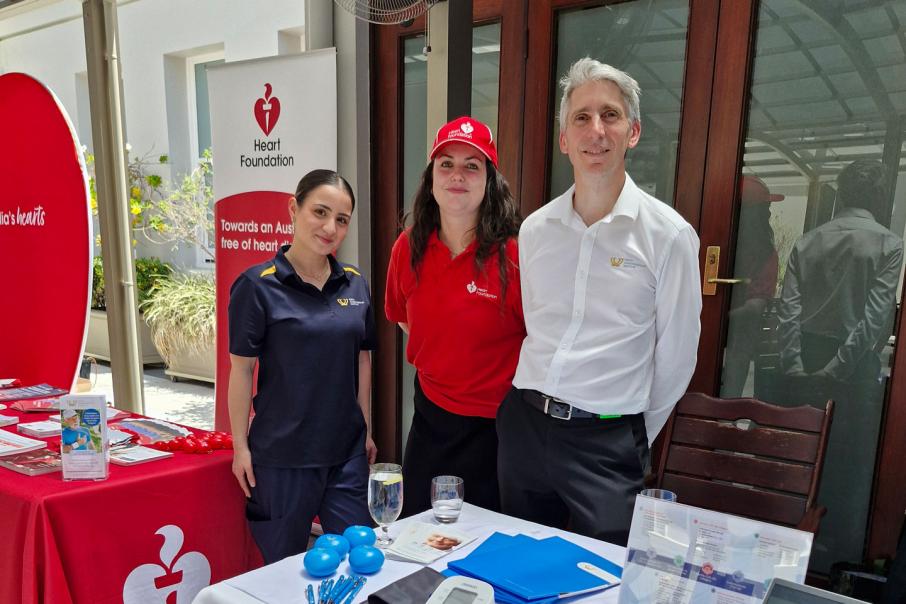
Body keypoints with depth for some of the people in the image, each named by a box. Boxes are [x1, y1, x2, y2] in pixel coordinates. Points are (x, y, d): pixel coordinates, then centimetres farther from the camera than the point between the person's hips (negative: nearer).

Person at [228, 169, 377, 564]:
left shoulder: (355, 284, 3)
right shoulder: (258, 285, -11)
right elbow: (241, 369, -7)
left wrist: (367, 430, 12)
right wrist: (240, 446, -5)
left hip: (347, 448, 4)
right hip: (283, 452, -4)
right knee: (284, 563, 15)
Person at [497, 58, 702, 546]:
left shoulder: (668, 235, -9)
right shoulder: (535, 229, 3)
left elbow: (675, 359, -3)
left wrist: (633, 438, 5)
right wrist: (536, 409, 14)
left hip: (606, 439, -4)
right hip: (523, 423, 4)